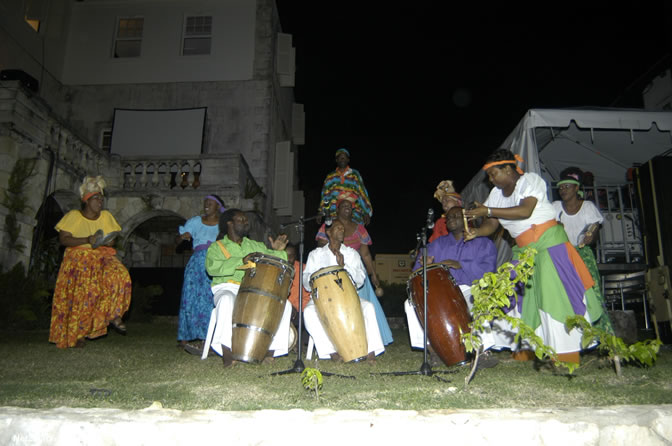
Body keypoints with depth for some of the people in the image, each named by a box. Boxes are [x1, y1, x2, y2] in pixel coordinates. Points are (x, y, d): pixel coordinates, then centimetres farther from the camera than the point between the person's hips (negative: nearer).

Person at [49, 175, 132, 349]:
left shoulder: (106, 216, 13)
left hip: (102, 256, 3)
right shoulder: (73, 216, 2)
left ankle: (114, 315, -16)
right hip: (79, 258, -3)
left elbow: (113, 238, 14)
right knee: (83, 292, -18)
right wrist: (87, 240, -21)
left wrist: (110, 241, -11)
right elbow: (63, 239, -8)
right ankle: (77, 333, -7)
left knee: (120, 275, -25)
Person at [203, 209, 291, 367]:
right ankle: (226, 354, -34)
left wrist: (277, 252, -8)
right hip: (227, 288, -4)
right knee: (227, 301, -39)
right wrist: (241, 261, -22)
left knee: (285, 305, -19)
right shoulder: (217, 247, 10)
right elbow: (212, 267, -11)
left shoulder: (256, 246, 24)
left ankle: (271, 349, -16)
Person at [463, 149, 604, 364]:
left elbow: (525, 210, -26)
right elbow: (491, 225, 2)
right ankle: (527, 349, 11)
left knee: (554, 294, -10)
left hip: (548, 242, -7)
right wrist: (476, 232, -20)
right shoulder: (496, 193, 9)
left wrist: (487, 210, -28)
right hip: (523, 250, 7)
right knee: (523, 296, 4)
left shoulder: (530, 180, -9)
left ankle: (566, 354, -5)